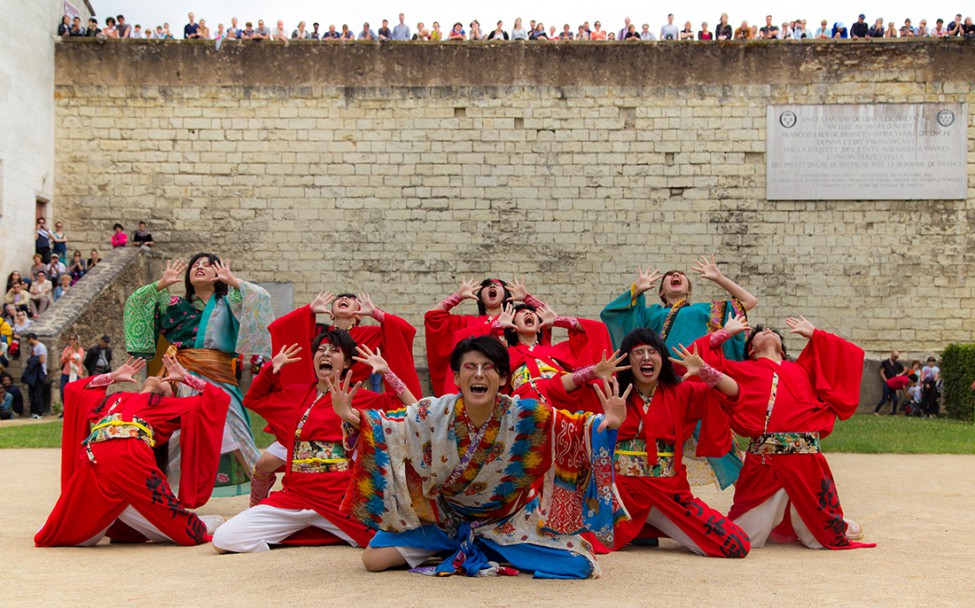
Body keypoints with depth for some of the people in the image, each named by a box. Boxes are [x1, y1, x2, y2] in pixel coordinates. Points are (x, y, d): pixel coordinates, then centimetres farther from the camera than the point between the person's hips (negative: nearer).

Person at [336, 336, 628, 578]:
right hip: (443, 517, 1)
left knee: (579, 565, -17)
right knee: (373, 559, -12)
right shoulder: (434, 414, -17)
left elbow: (575, 428, -21)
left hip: (511, 520, -1)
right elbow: (385, 425, -10)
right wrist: (353, 417, -28)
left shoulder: (524, 417, -21)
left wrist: (605, 423, -41)